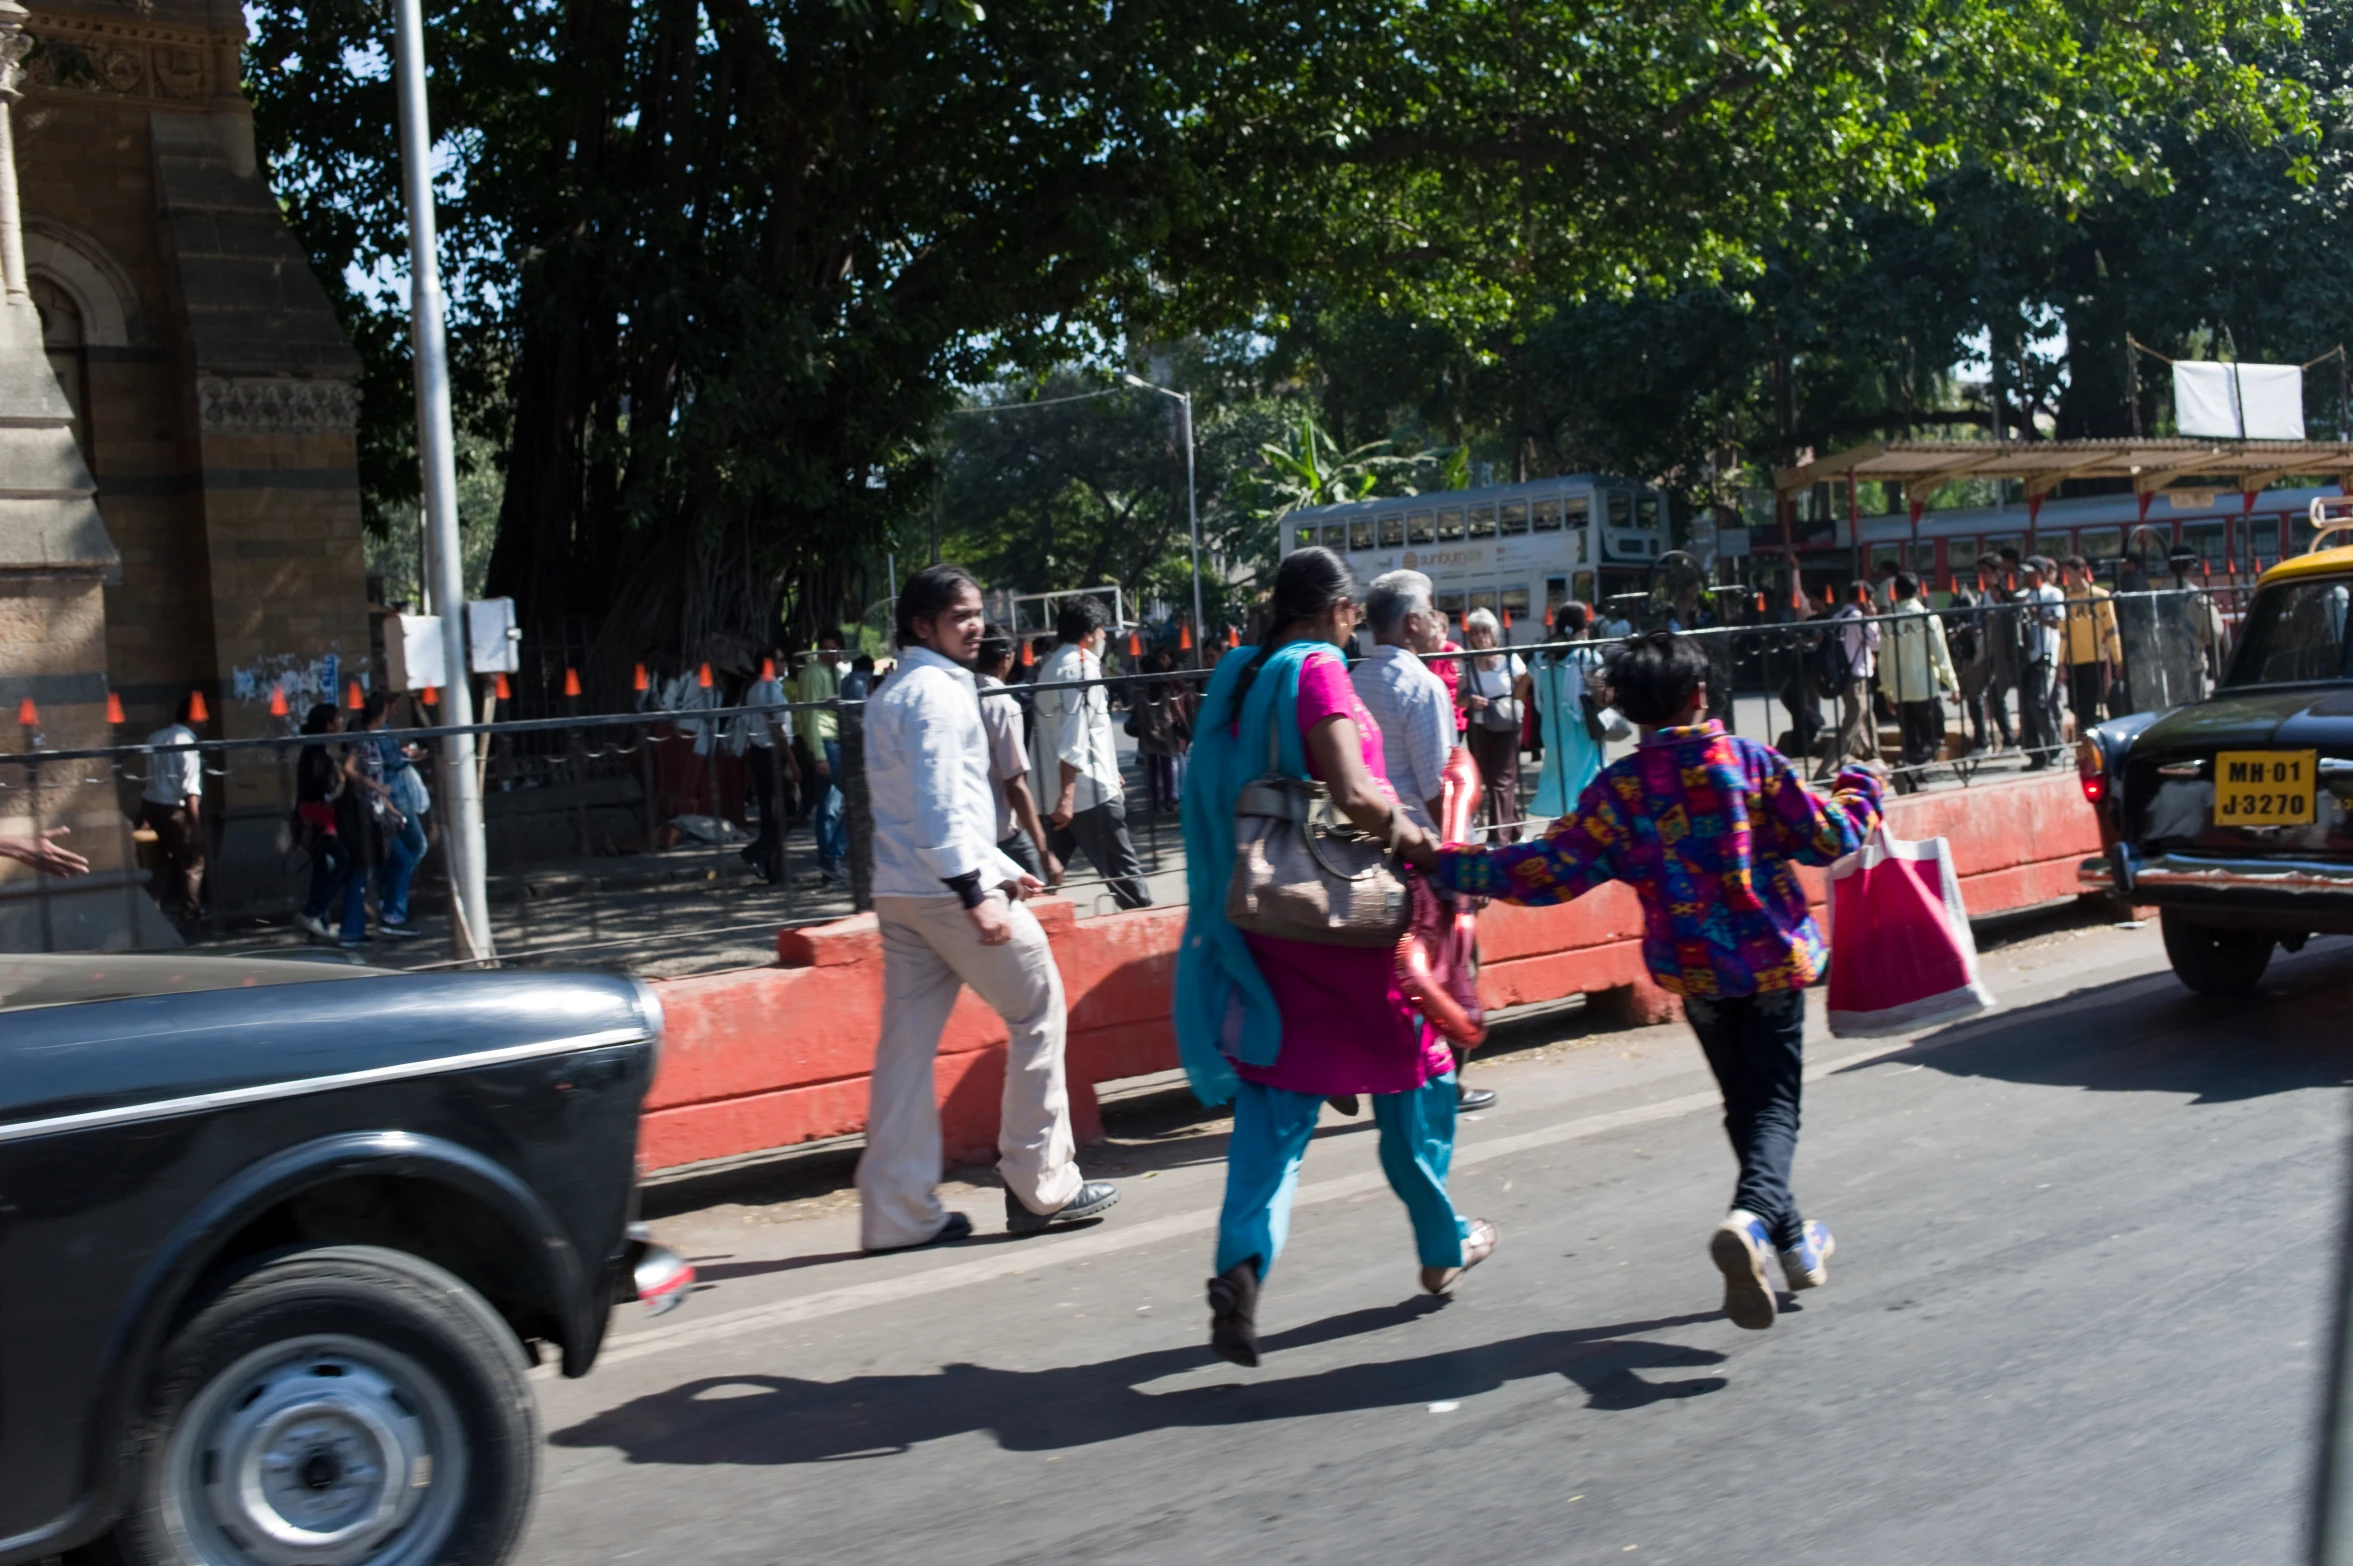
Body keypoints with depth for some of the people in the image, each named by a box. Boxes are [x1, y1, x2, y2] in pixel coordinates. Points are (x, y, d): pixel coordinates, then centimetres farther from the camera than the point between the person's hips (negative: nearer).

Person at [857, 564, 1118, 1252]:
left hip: (900, 894, 9)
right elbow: (939, 803, -20)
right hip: (949, 886, -9)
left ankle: (897, 1211, 8)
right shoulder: (937, 692, -11)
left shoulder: (891, 695, 20)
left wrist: (1001, 867, 25)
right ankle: (1041, 1186, 7)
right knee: (1038, 1013, 3)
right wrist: (975, 892, -25)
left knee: (908, 1042, 7)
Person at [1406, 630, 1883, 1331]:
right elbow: (1828, 839, -2)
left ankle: (1794, 1242, 26)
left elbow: (1550, 870, -12)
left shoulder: (1619, 788, -7)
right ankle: (1751, 1217, -28)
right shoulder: (1749, 761, -7)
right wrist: (1859, 792, 19)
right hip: (1773, 958, -2)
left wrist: (1442, 863, -5)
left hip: (1694, 971, 2)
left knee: (1744, 1105, 18)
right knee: (1774, 1104, 0)